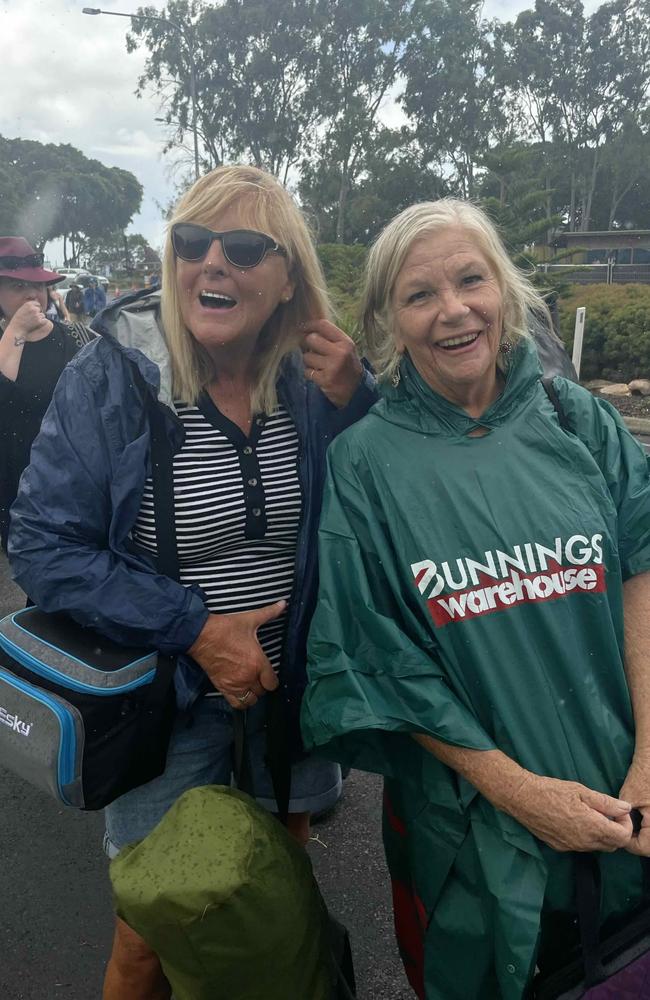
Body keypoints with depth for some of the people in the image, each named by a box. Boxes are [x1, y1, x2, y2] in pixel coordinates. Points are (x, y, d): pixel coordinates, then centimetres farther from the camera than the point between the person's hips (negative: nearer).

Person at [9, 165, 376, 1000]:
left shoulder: (319, 378, -8)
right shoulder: (109, 378, -15)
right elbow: (42, 546, -14)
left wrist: (354, 403, -20)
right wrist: (194, 626, -21)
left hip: (293, 689, 3)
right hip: (166, 703, -2)